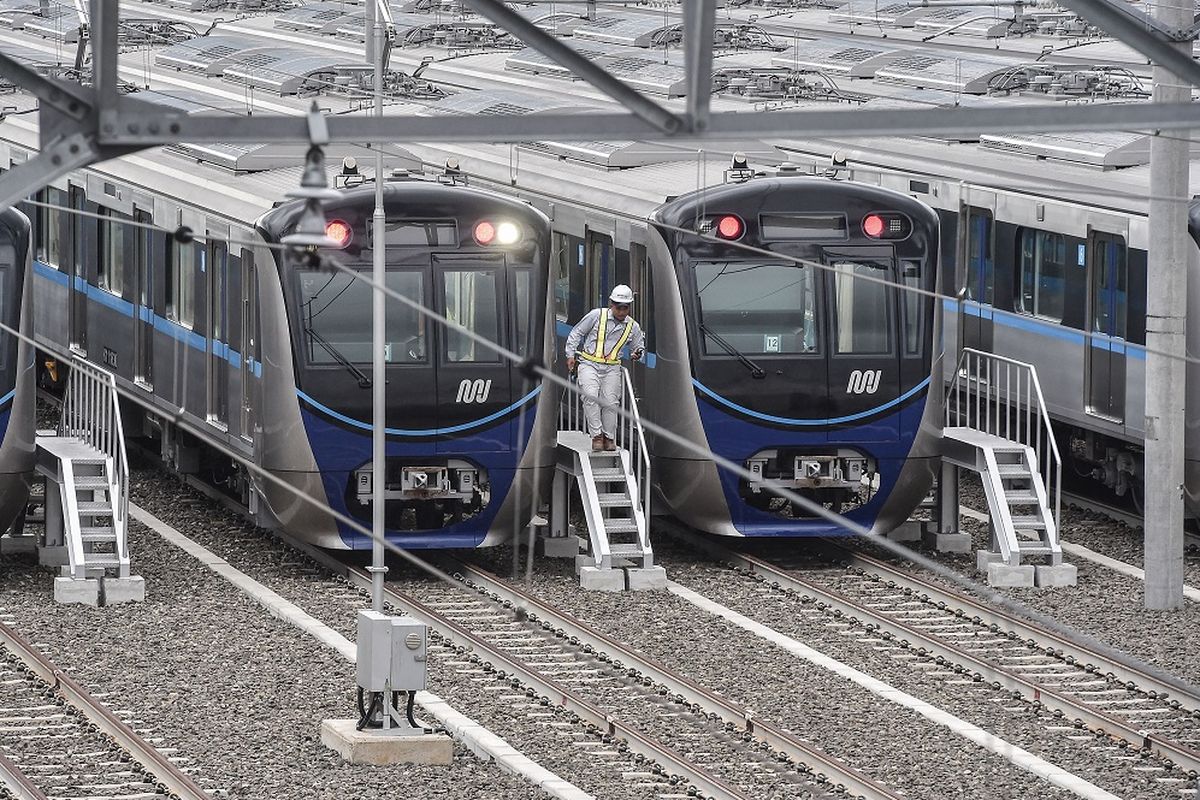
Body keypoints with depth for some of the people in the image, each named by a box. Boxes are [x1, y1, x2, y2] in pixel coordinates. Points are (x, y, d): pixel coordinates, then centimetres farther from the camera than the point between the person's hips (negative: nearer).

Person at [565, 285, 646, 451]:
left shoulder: (633, 327, 6)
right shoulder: (597, 315, -2)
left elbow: (639, 347, 22)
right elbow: (576, 333, 8)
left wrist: (637, 354, -3)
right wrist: (570, 355, 4)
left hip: (612, 368, 2)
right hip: (589, 364, -2)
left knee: (610, 401, -12)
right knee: (591, 396, -24)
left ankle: (608, 437, 4)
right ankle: (596, 435, -20)